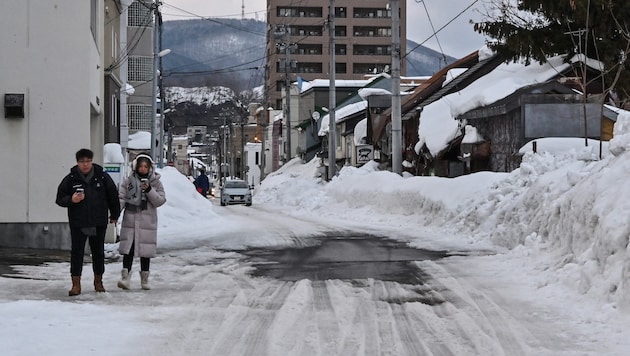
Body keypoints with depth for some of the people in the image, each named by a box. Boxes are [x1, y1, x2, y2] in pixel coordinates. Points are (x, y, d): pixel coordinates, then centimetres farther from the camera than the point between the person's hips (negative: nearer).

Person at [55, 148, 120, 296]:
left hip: (99, 223, 1)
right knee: (76, 252, -4)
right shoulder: (70, 179, -1)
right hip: (78, 223, -1)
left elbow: (113, 195, 11)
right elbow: (60, 199, 3)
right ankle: (76, 284, -1)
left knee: (98, 252, 10)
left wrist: (114, 215, 13)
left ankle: (98, 281, 24)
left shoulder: (102, 176, 1)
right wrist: (71, 200, -18)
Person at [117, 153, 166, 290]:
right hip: (130, 221, 0)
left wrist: (149, 190, -17)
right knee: (128, 249, -7)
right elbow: (121, 198, 1)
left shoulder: (156, 183, 3)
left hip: (147, 222, 0)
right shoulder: (128, 181, 4)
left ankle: (144, 278, 18)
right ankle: (125, 277, -6)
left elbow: (160, 201, -3)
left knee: (145, 251, 7)